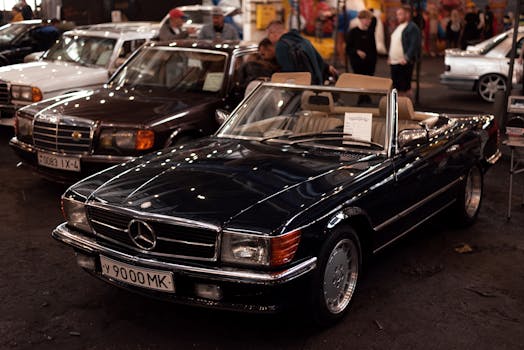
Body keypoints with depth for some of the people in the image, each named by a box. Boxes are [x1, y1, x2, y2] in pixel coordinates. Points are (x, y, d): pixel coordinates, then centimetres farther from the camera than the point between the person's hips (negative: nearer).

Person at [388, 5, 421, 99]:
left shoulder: (412, 28, -11)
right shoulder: (398, 27, 18)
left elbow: (415, 44, -19)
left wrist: (407, 58, -24)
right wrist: (390, 56, 16)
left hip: (404, 63, -9)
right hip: (394, 62, 9)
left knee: (405, 87, -4)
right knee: (396, 86, 13)